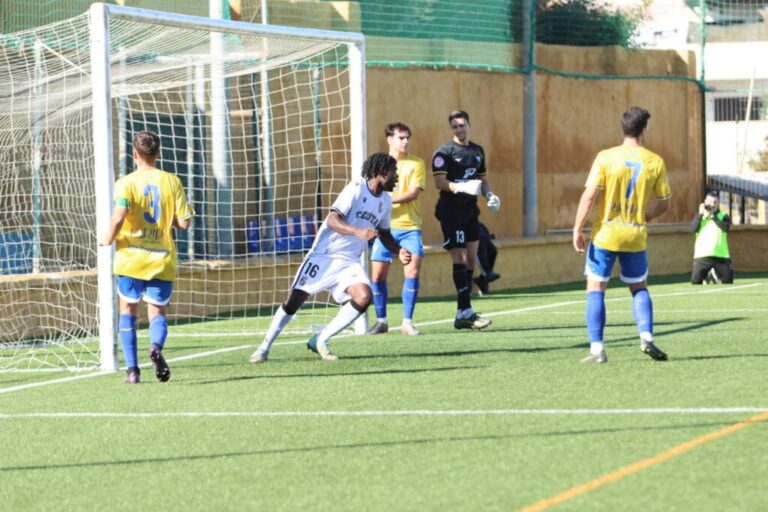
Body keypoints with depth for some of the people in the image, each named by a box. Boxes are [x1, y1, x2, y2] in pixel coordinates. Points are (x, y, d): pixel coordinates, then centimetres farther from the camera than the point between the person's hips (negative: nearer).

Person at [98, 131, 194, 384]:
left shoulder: (126, 183, -6)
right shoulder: (171, 182, 0)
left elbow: (119, 217, -21)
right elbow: (183, 222, -3)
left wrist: (108, 238, -3)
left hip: (131, 258, -1)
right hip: (162, 260, 1)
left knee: (128, 311, 14)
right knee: (158, 312, 11)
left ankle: (132, 369, 6)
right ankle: (156, 346, -23)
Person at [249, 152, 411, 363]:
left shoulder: (385, 202, 9)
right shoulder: (356, 189, -14)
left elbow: (384, 233, 25)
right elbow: (332, 220, -24)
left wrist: (399, 251, 6)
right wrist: (358, 232, -40)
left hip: (349, 261, 6)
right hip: (325, 256, -6)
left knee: (364, 297, -20)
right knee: (295, 299, -5)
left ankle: (320, 341, -8)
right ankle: (265, 346, 11)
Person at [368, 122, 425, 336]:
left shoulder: (416, 164, 3)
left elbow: (413, 192, -8)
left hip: (410, 226, -1)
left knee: (412, 271, -11)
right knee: (378, 275, -2)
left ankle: (407, 322, -3)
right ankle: (381, 320, 14)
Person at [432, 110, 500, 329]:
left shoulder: (477, 151, 16)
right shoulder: (444, 151, -7)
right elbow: (439, 182, -16)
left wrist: (490, 195, 8)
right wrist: (463, 187, -29)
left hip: (470, 209, 8)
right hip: (452, 210, -8)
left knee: (471, 259, 6)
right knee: (460, 259, -11)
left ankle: (464, 313, 11)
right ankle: (465, 311, -12)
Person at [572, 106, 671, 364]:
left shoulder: (606, 158, -8)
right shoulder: (655, 162, -2)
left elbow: (589, 196, -13)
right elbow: (664, 203, 5)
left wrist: (577, 229, -7)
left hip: (605, 234, -2)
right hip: (636, 236, 2)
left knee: (595, 289, 6)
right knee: (639, 288, 19)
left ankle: (597, 348, -2)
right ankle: (646, 337, 1)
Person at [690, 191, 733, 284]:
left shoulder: (724, 216, 7)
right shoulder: (699, 216, 11)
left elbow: (725, 227, -15)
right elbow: (693, 229, -8)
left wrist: (713, 216, -16)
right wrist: (700, 214, -13)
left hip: (721, 256, 0)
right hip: (702, 255, 0)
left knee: (728, 282, 2)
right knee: (695, 282, -9)